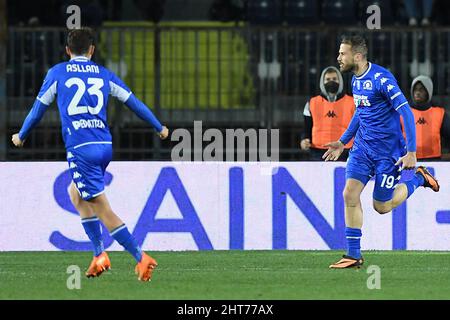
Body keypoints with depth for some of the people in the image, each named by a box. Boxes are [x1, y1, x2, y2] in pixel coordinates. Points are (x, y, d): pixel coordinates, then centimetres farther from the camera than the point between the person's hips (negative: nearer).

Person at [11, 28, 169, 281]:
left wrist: (21, 136, 28)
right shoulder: (104, 74, 13)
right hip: (105, 146, 5)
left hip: (80, 149, -5)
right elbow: (134, 102, 16)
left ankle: (141, 258, -15)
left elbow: (39, 108, 12)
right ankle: (100, 255, 17)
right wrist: (160, 128, 28)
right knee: (76, 193, 25)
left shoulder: (57, 73, 5)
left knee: (103, 210, -6)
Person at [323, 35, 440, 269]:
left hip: (388, 150, -7)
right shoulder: (355, 80, 6)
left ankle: (419, 179, 24)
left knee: (382, 206, 1)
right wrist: (343, 141, 23)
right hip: (362, 146, 7)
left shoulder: (381, 79, -20)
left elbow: (406, 113, -20)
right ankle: (353, 255, -3)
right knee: (350, 195, -8)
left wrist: (411, 152, -23)